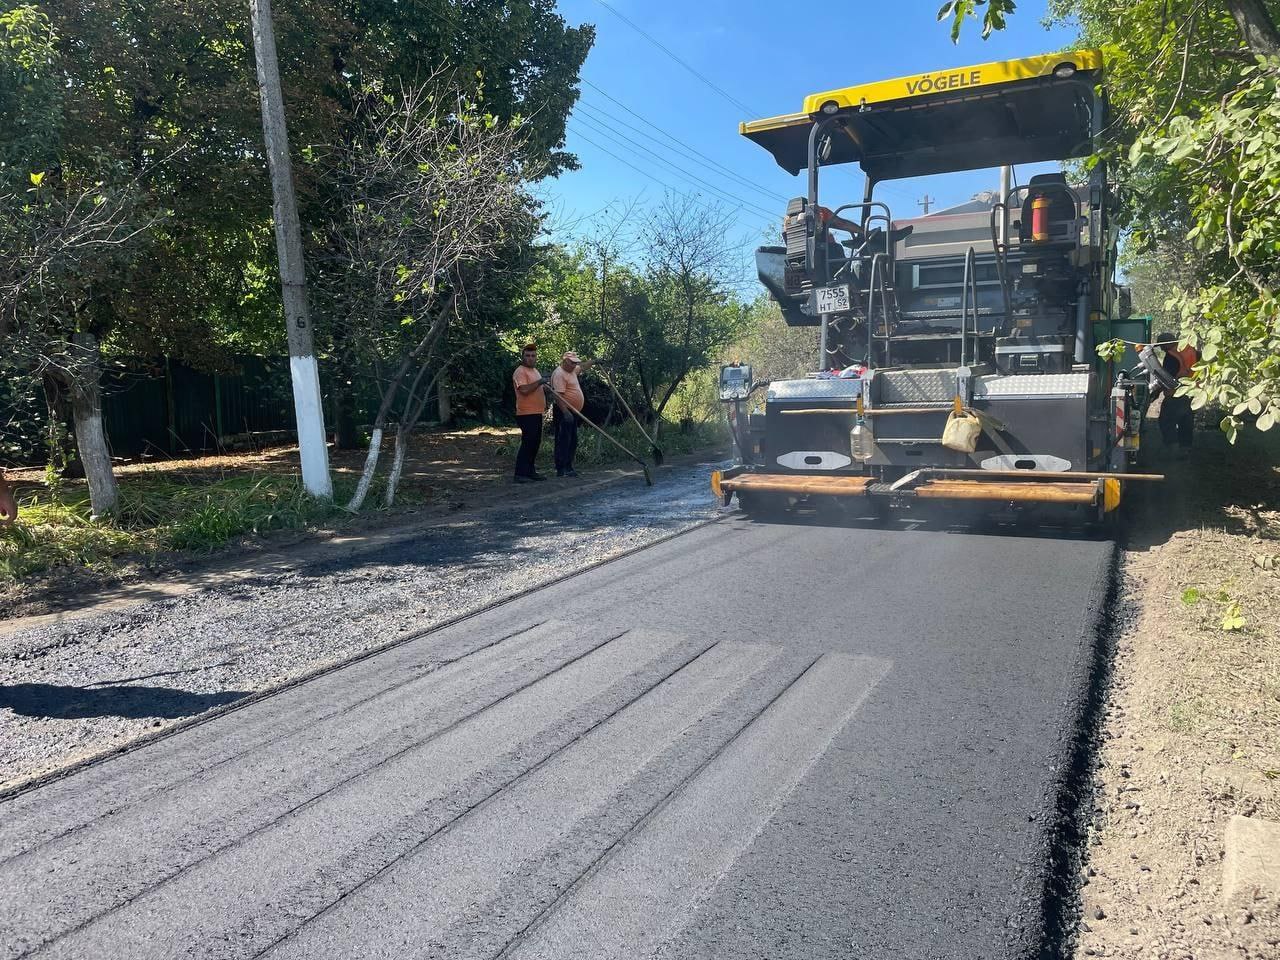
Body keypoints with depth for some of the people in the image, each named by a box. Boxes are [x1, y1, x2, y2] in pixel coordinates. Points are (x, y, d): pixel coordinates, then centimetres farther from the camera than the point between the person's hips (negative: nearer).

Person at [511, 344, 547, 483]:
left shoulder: (535, 371, 19)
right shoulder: (520, 371, -11)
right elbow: (524, 390, -24)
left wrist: (545, 387, 11)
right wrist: (539, 382, -20)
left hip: (537, 413, 9)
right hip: (526, 414, -9)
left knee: (535, 443, 12)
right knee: (527, 443, -11)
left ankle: (530, 471, 20)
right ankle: (520, 474, -8)